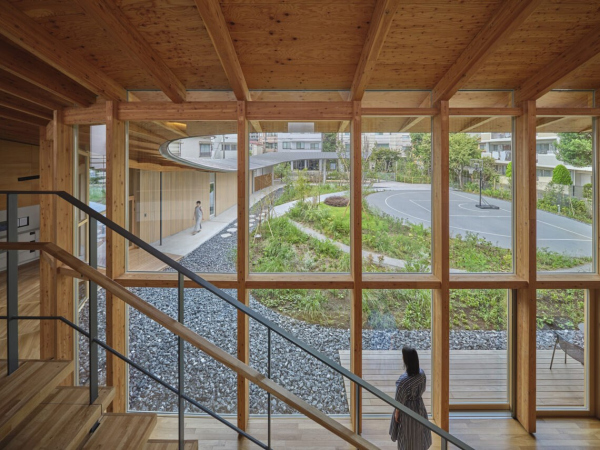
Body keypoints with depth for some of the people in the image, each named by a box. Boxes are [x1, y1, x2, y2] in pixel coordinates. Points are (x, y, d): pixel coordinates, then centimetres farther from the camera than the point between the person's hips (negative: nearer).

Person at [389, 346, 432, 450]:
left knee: (407, 434, 20)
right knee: (418, 432, 29)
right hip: (419, 406, 5)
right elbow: (422, 389, 0)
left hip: (407, 409, -5)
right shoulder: (421, 373, -18)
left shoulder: (403, 380, -36)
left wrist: (397, 413, -5)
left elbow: (400, 400, -22)